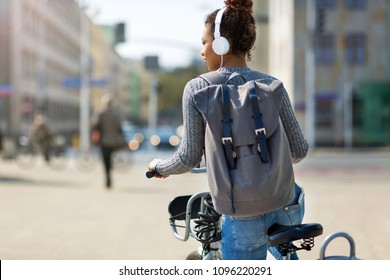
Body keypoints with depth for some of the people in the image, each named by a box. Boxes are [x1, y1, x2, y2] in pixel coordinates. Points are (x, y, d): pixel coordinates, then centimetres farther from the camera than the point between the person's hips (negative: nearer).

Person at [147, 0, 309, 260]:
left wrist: (159, 166, 13)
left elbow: (189, 158, -8)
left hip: (243, 219, -3)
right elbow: (299, 150, 2)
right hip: (288, 207, 4)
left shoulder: (197, 89, -8)